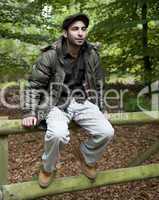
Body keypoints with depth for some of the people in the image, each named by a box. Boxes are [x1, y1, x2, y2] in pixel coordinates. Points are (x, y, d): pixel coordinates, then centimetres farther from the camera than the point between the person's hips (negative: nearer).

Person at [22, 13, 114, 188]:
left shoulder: (92, 54, 1)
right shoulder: (51, 55, -12)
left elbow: (98, 84, 13)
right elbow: (34, 85, -5)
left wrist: (100, 110, 13)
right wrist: (30, 113, -11)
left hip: (82, 102, 4)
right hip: (57, 103, -3)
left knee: (107, 132, -18)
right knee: (58, 134, -34)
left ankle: (86, 156, 16)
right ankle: (48, 168, 1)